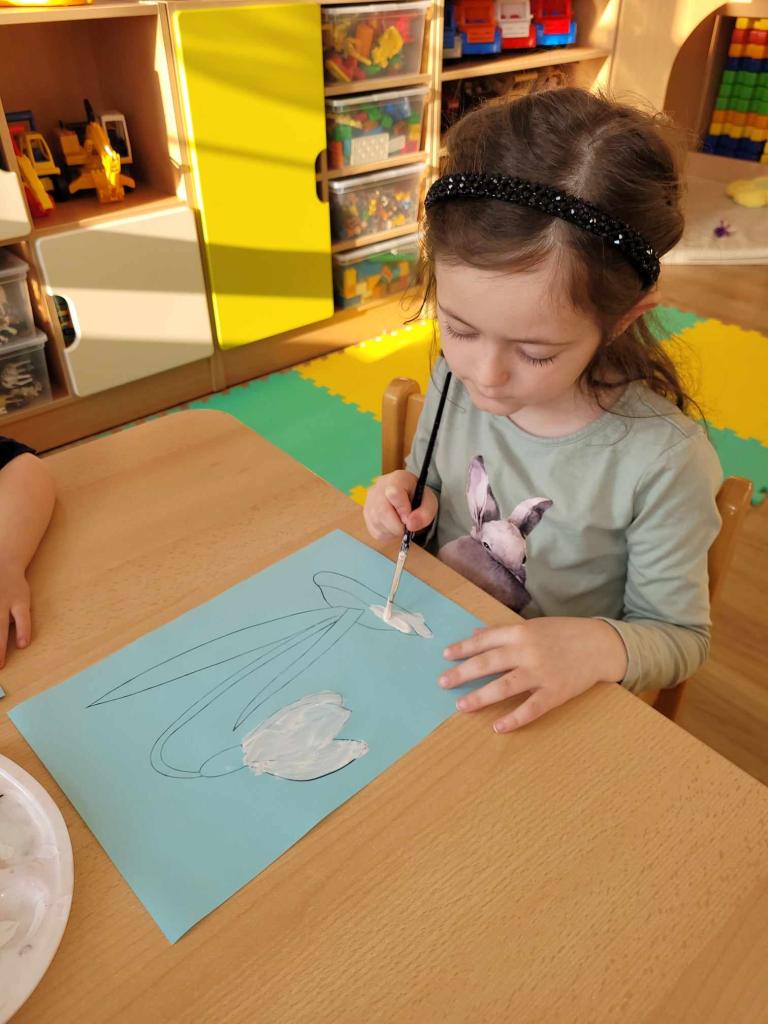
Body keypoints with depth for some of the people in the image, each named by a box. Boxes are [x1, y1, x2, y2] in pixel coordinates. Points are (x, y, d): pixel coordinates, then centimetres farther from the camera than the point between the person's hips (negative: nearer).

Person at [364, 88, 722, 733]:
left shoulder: (663, 461, -21)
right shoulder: (456, 378, -8)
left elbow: (678, 637, -8)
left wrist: (599, 645, -27)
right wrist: (408, 502, -11)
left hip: (550, 709, -3)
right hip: (438, 667, 3)